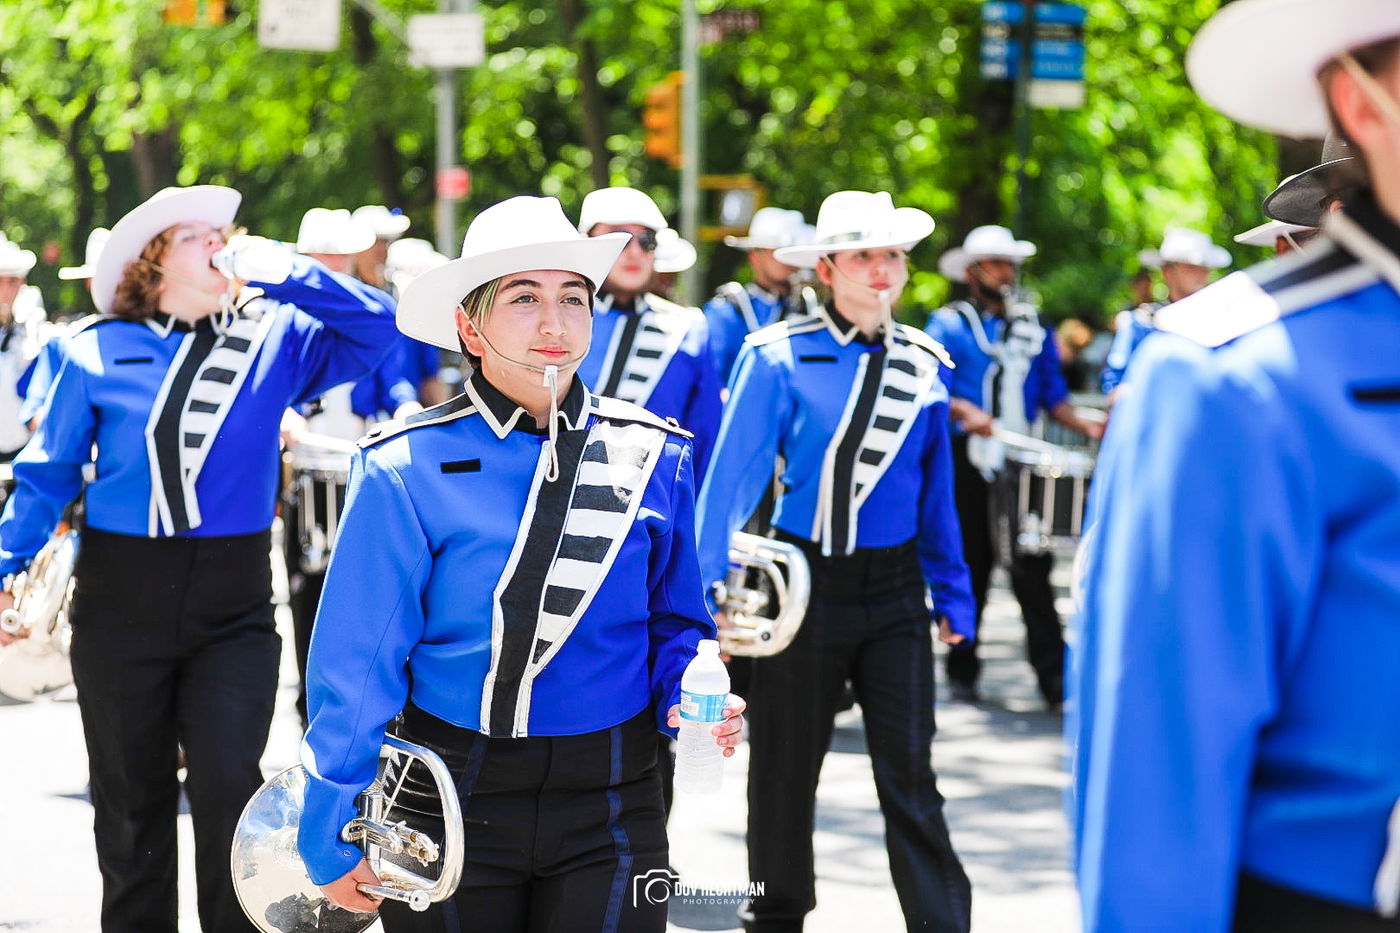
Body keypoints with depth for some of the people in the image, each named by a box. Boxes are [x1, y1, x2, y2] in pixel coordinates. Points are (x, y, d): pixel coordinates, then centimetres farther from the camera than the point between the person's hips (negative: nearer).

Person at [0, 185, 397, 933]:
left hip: (234, 599, 0)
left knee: (227, 783, -13)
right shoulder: (99, 353, -1)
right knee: (130, 797, 10)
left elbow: (376, 326, -10)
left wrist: (283, 274, -12)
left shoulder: (274, 338, 2)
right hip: (123, 596, 0)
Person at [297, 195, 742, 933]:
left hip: (608, 809, 2)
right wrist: (333, 839, -5)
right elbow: (357, 662, -6)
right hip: (449, 799, -2)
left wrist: (687, 697, -10)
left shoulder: (652, 457, 0)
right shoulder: (408, 469, -9)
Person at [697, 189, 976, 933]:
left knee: (908, 773, -3)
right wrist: (712, 587, -12)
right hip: (803, 581, -2)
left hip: (894, 588, 2)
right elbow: (733, 476, -8)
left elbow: (937, 490, 10)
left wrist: (951, 595, 11)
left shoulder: (923, 364, 4)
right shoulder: (778, 358, -8)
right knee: (784, 768, 11)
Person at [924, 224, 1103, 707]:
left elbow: (1053, 394, 16)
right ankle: (962, 671, 16)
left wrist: (1086, 426, -2)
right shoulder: (948, 325, 4)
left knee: (1032, 566, -5)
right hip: (968, 461, -2)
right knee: (970, 563, 4)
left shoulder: (1034, 327, 16)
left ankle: (1053, 675, -8)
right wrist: (965, 412, -26)